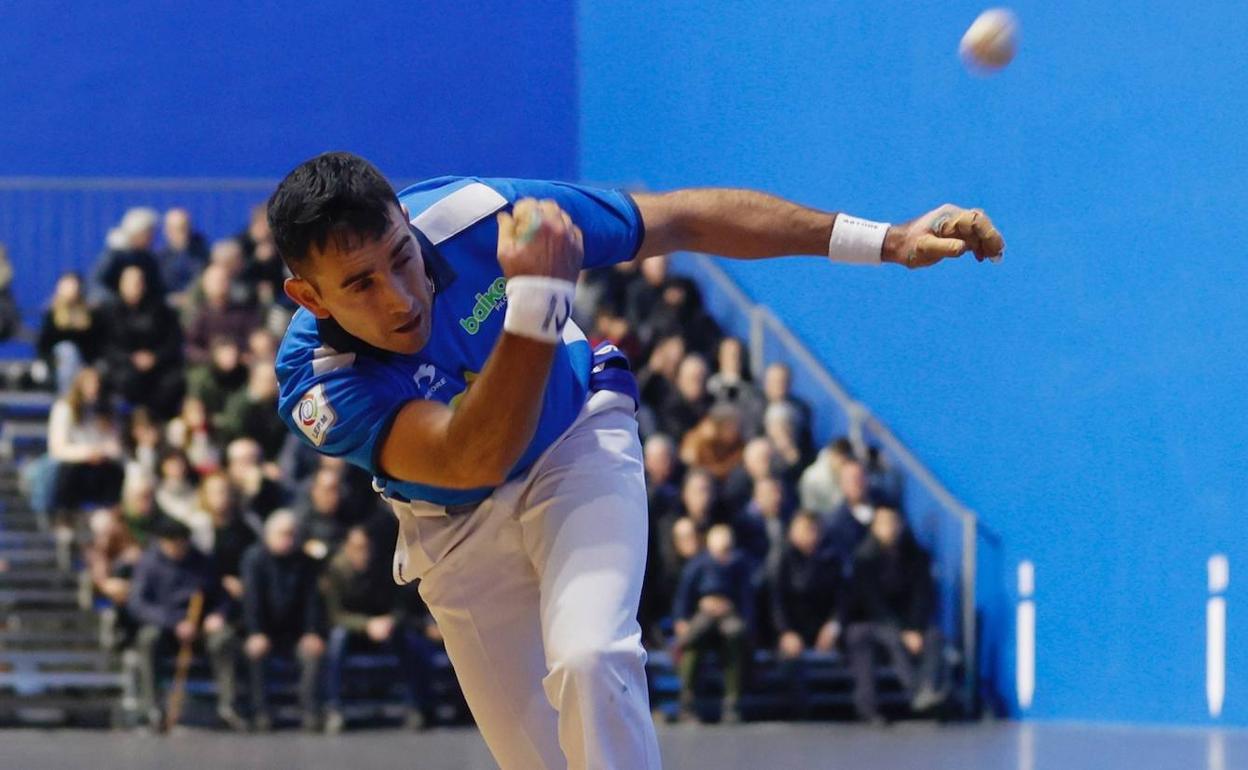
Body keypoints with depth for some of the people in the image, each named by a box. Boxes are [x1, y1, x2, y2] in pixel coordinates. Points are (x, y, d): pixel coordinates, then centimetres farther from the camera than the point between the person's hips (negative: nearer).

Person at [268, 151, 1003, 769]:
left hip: (579, 446, -1)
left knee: (587, 662, -28)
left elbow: (683, 221, -19)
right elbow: (475, 458, -43)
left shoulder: (478, 217, -29)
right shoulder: (316, 385, -31)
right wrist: (537, 301, -56)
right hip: (459, 531, 1)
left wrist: (886, 242, -20)